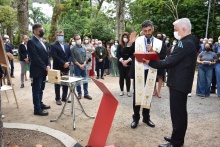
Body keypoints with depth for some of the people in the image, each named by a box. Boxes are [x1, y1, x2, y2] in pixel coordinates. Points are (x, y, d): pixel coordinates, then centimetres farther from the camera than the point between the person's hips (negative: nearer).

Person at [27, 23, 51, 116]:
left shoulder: (41, 42, 15)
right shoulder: (31, 41, -13)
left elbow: (46, 54, 12)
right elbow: (35, 57, -20)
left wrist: (48, 65, -4)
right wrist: (45, 67, -17)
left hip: (43, 70, 8)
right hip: (37, 70, -8)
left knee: (41, 89, 18)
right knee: (36, 89, 0)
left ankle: (40, 103, 32)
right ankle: (37, 109, 8)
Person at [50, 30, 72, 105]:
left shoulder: (67, 45, 16)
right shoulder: (53, 45, -6)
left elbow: (70, 55, 11)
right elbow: (55, 57, -16)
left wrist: (68, 63, -7)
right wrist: (63, 63, -19)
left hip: (66, 68, 6)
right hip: (58, 68, -6)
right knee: (57, 84, 4)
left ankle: (64, 97, 23)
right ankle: (58, 99, 14)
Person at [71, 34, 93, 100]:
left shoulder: (83, 48, 10)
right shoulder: (73, 49, -4)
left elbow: (85, 57, 8)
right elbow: (73, 59, -9)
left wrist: (84, 64, -8)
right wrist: (79, 65, -13)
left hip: (84, 66, 4)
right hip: (77, 66, -4)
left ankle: (86, 94, 13)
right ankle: (79, 94, 15)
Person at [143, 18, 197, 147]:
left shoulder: (185, 43, -19)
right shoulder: (189, 42, 14)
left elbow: (169, 62, -22)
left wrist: (150, 62, -12)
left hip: (178, 84, -11)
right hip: (182, 83, 11)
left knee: (177, 113, -1)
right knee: (180, 112, 18)